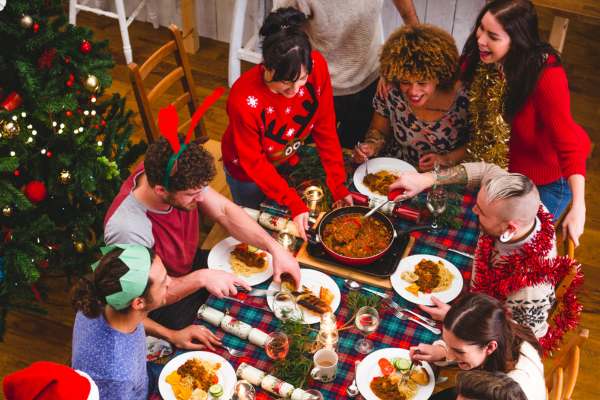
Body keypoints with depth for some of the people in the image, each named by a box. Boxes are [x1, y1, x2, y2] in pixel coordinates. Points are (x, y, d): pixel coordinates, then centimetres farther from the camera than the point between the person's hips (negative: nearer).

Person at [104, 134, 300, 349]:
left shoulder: (177, 176, -21)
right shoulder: (127, 228, -39)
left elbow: (225, 211, -11)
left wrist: (274, 247, -20)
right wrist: (201, 278, -36)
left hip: (192, 263, 7)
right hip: (165, 305, -6)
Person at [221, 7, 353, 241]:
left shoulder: (316, 67, -30)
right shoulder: (244, 100, -39)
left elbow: (325, 128, -17)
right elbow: (254, 162, -24)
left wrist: (338, 185, -18)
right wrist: (294, 203, -29)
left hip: (289, 160, 4)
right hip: (248, 171, -4)